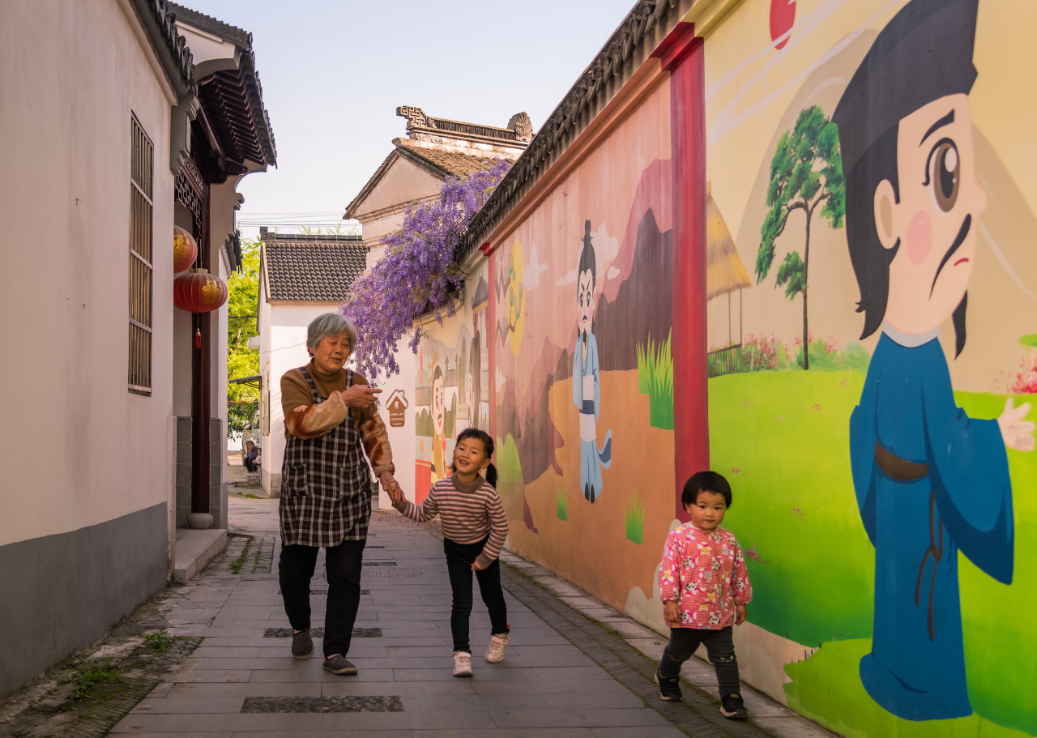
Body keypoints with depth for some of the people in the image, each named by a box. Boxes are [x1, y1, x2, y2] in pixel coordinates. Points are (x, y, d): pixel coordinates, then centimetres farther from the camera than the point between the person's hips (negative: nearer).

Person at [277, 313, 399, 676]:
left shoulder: (356, 383, 9)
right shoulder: (294, 381, -3)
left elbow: (374, 431, 14)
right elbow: (302, 424, -20)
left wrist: (384, 468, 1)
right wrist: (343, 400, -25)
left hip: (350, 493, 2)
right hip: (304, 492, -2)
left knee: (346, 575, -3)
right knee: (294, 571, 4)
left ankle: (335, 652, 4)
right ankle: (300, 628, 34)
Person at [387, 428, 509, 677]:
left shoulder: (487, 493, -29)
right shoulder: (440, 489, -21)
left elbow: (500, 528, -17)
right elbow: (424, 514, -3)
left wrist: (486, 557, -12)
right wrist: (402, 504, -17)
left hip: (484, 548, -1)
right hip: (455, 551, 1)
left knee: (492, 597, 16)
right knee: (461, 602, -6)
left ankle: (500, 635, 43)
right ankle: (461, 653, 0)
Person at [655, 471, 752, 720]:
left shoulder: (728, 540, 1)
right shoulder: (678, 537, -12)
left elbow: (739, 571, 11)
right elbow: (669, 570, -13)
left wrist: (741, 601, 14)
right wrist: (670, 601, -17)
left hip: (721, 615, 2)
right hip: (687, 613, -2)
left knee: (725, 657, -1)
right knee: (678, 651, 20)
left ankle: (731, 700, 8)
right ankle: (666, 678, 47)